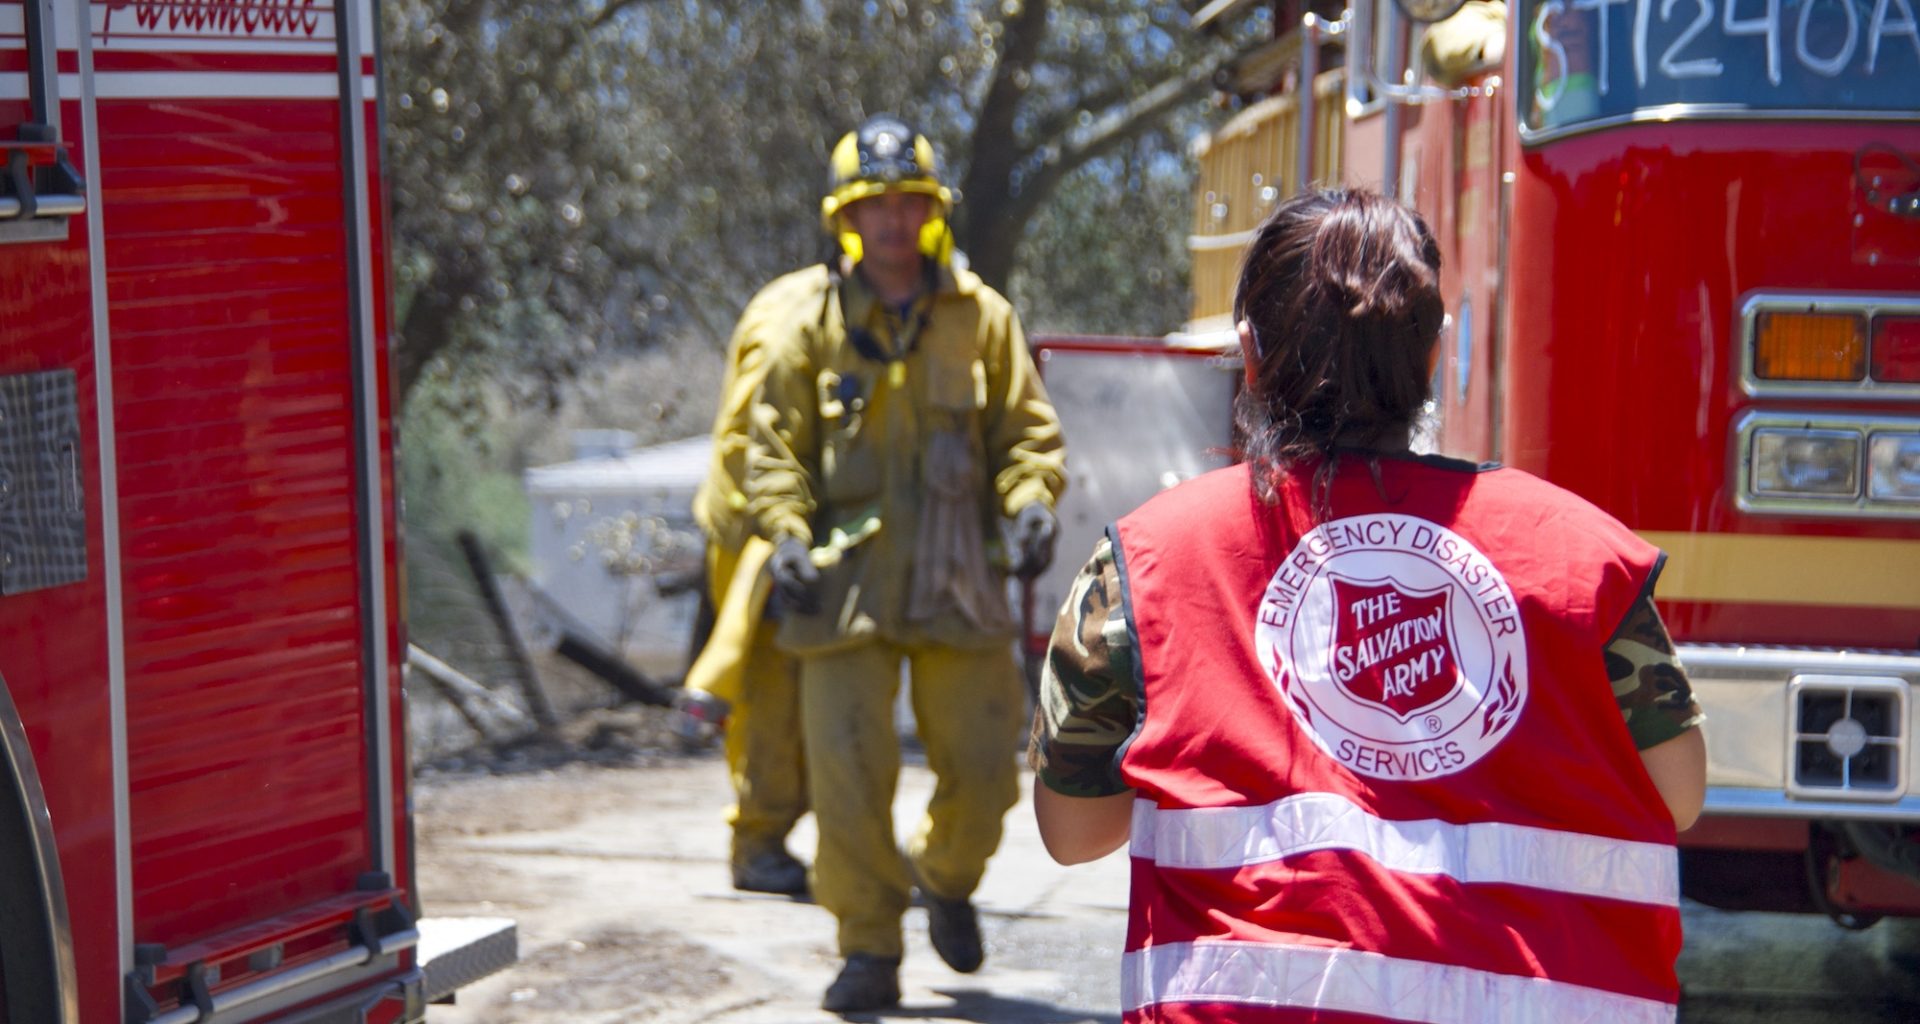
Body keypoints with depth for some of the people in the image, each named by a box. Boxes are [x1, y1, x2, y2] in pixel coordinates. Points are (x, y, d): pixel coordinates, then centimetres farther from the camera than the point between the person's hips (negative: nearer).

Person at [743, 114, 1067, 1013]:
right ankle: (868, 950, 8)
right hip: (847, 580, -1)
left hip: (958, 583, 2)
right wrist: (786, 532, -10)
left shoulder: (980, 315, 7)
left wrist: (1030, 503, -7)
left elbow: (1027, 429, 12)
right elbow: (774, 442, 5)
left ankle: (947, 879, 36)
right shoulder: (809, 317, 3)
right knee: (848, 770, -5)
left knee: (982, 766, 5)